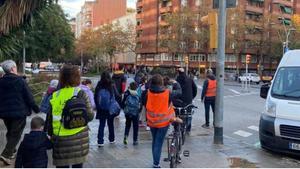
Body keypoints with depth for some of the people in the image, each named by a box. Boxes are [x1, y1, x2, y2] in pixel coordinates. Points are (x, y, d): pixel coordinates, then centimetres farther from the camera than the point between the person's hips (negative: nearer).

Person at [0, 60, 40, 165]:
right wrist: (36, 108, 1)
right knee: (15, 134, 1)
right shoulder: (20, 81, -12)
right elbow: (29, 97, -10)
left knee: (10, 133, 23)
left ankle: (12, 151, 34)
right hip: (19, 112, -6)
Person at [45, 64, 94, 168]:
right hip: (78, 137, -1)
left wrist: (50, 134, 16)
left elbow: (49, 119, 3)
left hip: (60, 139, 2)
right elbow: (90, 116, -6)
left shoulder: (55, 96, 0)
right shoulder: (81, 93, -7)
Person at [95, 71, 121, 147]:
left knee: (101, 124, 6)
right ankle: (111, 139, 28)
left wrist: (97, 106, 8)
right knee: (110, 124, 15)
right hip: (110, 108, -1)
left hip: (101, 109, 1)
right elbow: (117, 95, -8)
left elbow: (95, 97, -1)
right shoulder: (112, 85, -12)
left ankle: (100, 141, -2)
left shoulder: (99, 85, -6)